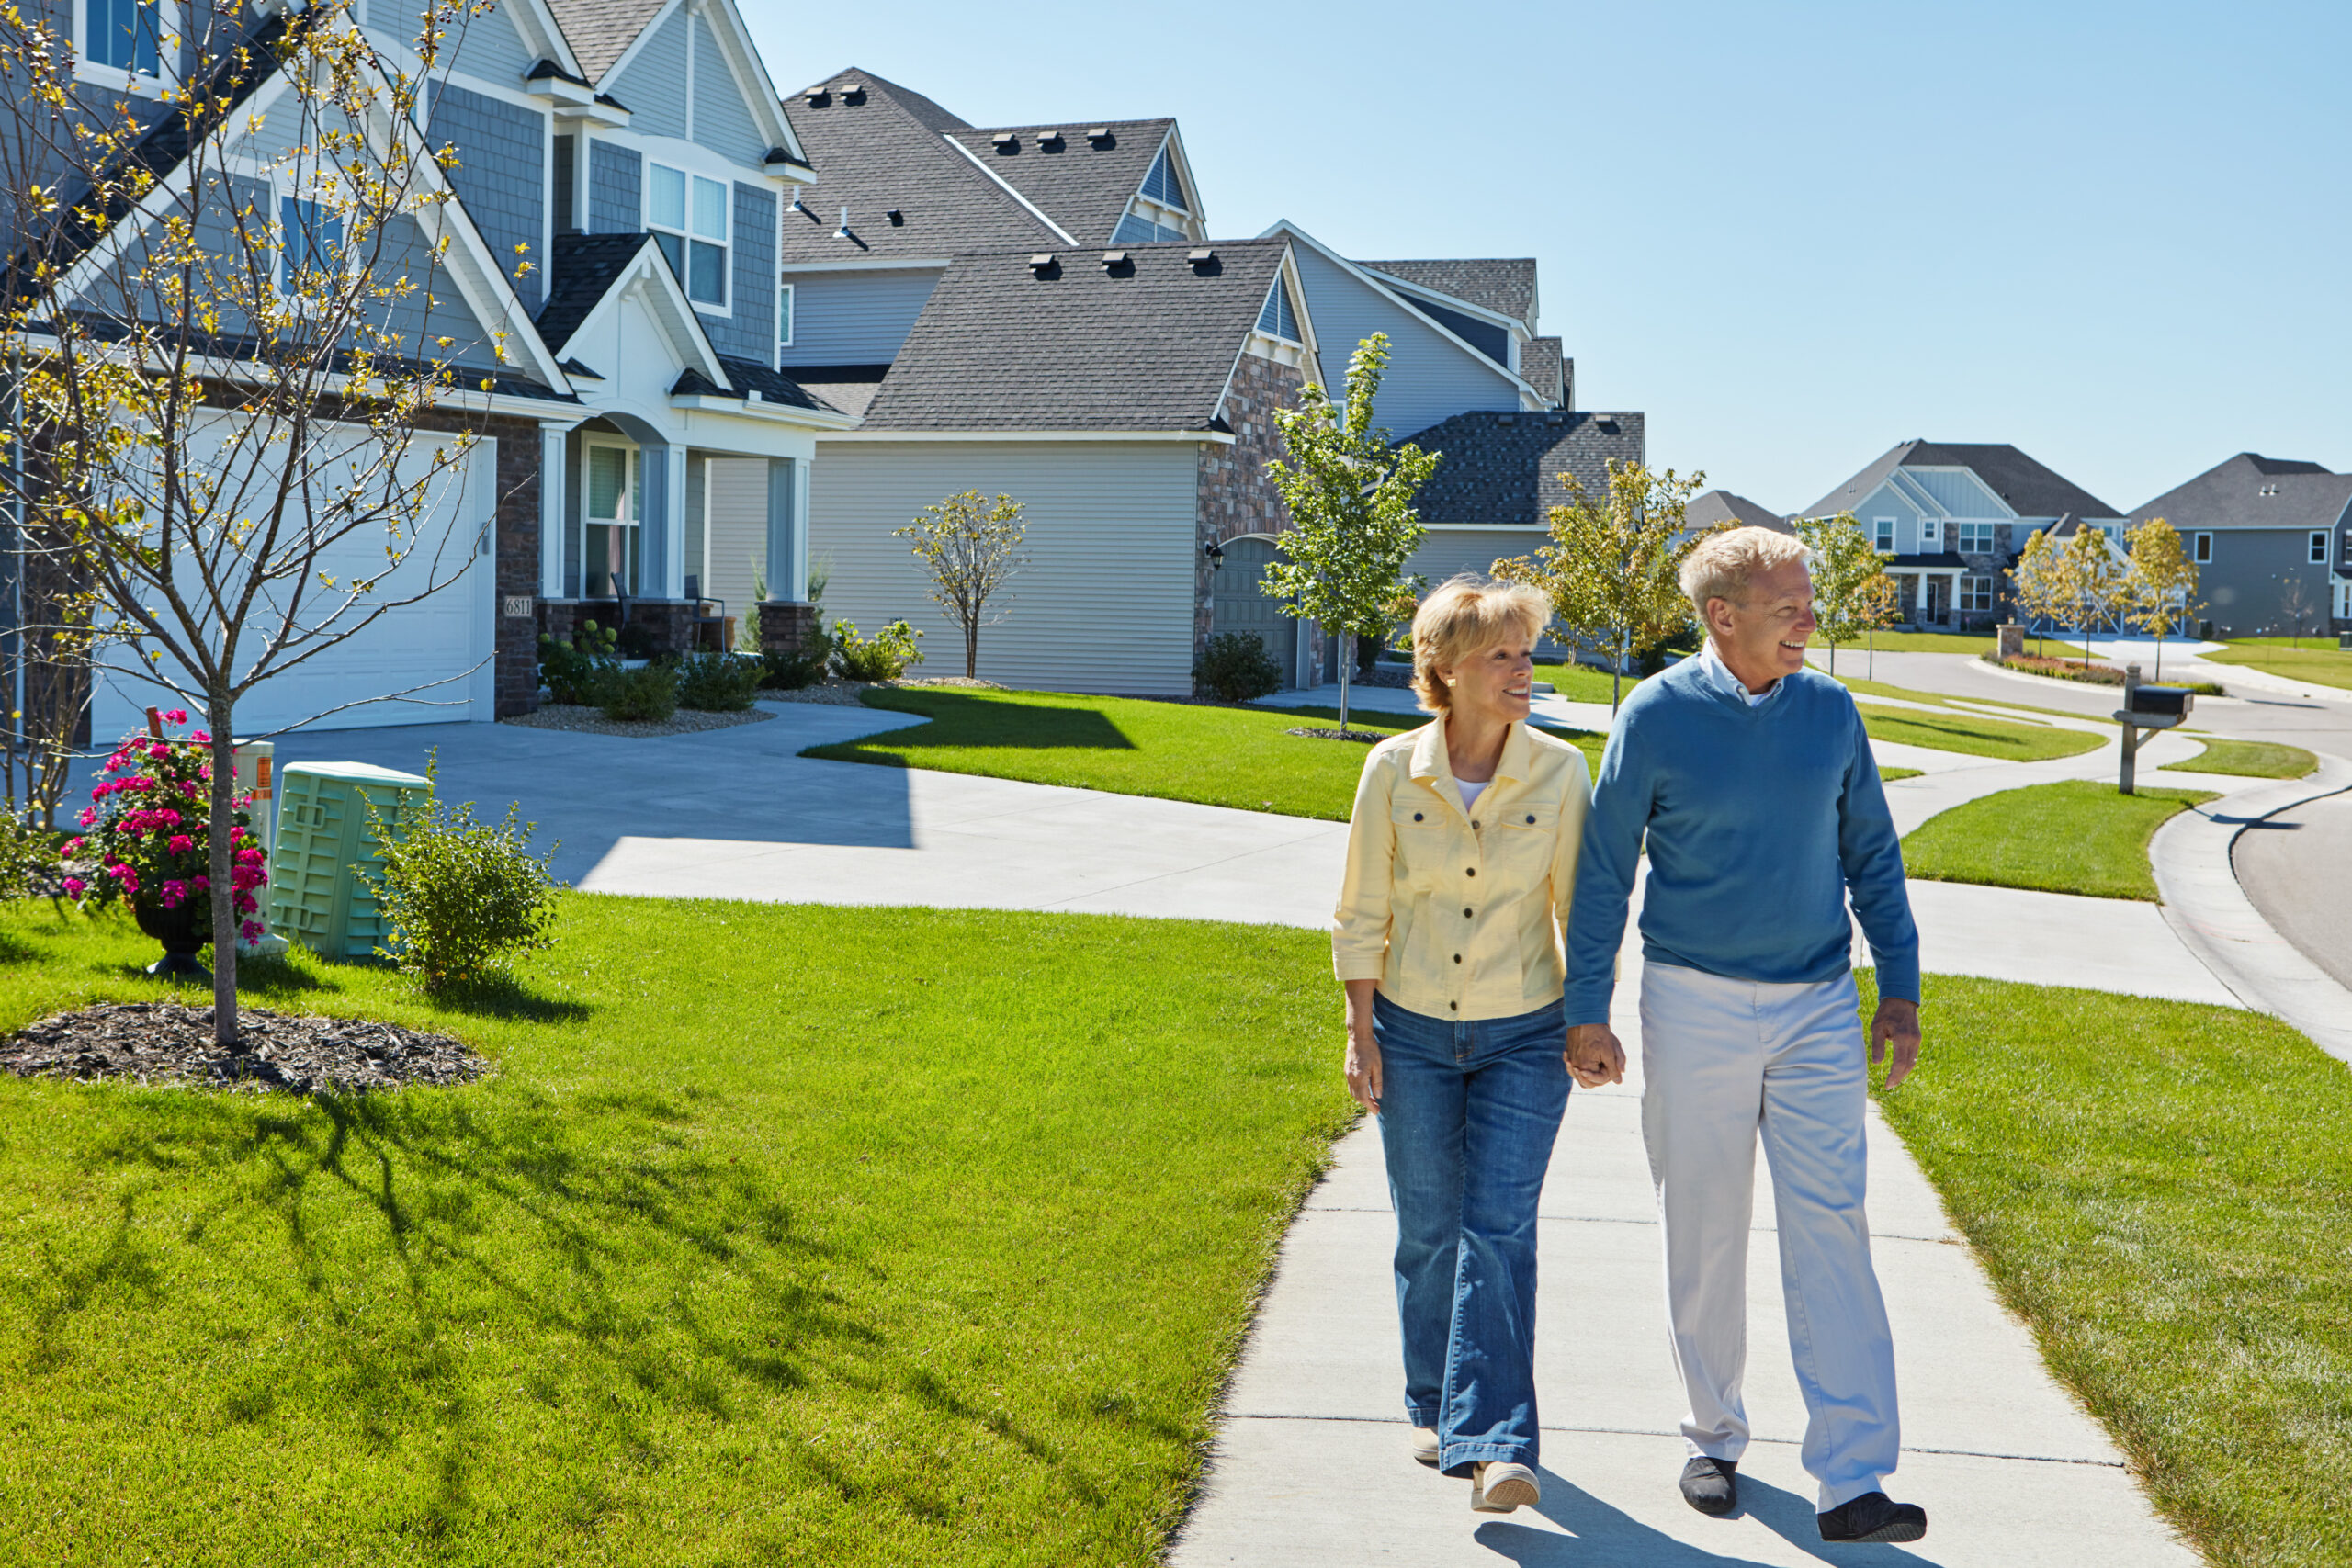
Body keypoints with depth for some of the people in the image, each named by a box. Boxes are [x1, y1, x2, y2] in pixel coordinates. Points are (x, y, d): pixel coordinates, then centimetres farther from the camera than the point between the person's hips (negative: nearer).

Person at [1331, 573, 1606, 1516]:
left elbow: (1580, 907, 3)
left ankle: (1492, 1444, -10)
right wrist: (1361, 1033, -2)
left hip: (1523, 1037, -1)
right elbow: (1363, 912, 0)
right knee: (1427, 1228, 10)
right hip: (1413, 1032, 1)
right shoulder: (1393, 771, -6)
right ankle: (1434, 1405, 29)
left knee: (1499, 1229, -9)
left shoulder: (1559, 773, -6)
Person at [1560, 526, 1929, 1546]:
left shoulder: (1831, 713, 3)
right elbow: (1603, 870, -1)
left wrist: (1900, 990, 8)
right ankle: (1714, 1439, 25)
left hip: (1818, 1008, 2)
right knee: (1704, 1238, 7)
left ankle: (1853, 1480, -2)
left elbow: (1872, 856, 11)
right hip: (1695, 1006, -2)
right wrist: (1586, 1011, -2)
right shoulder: (1656, 717, -6)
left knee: (1831, 1230, -4)